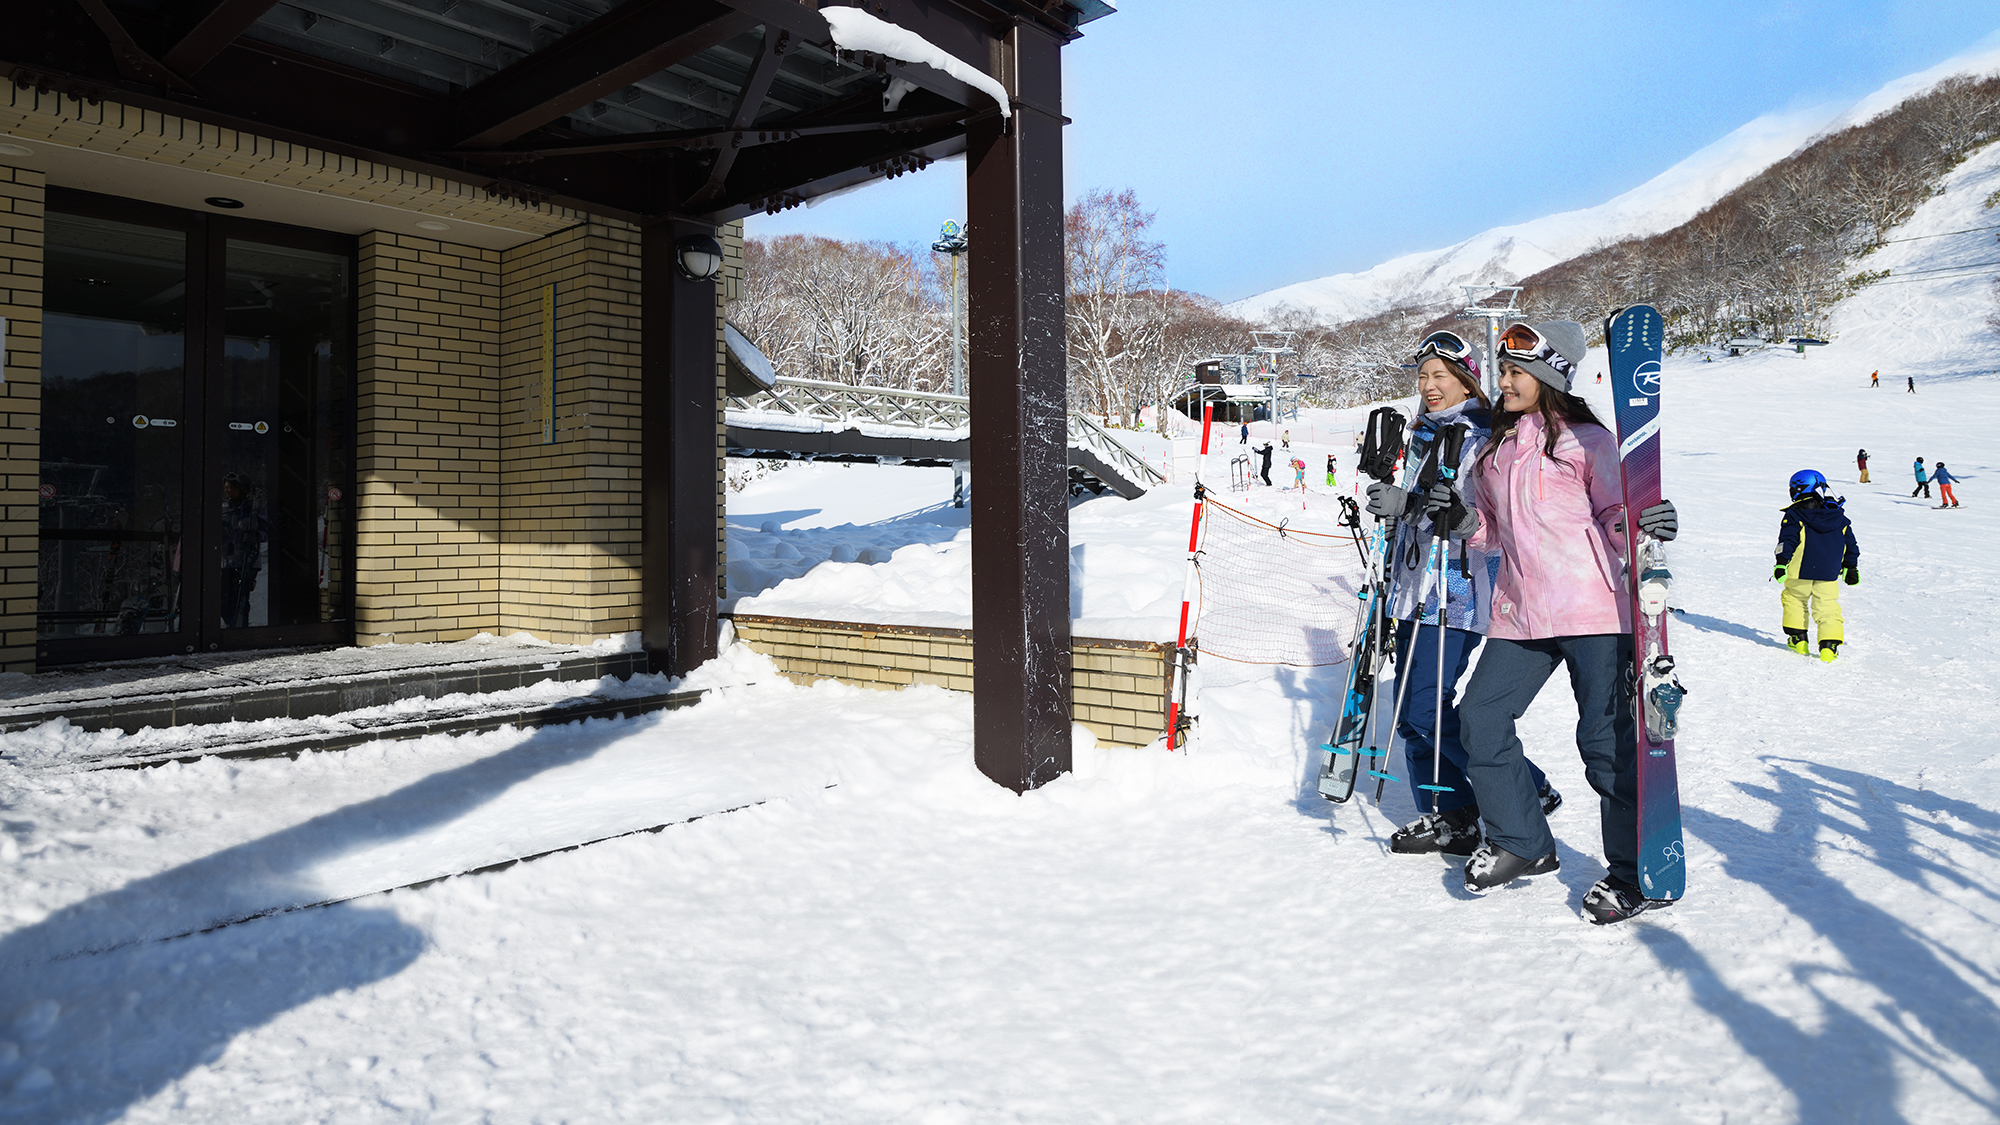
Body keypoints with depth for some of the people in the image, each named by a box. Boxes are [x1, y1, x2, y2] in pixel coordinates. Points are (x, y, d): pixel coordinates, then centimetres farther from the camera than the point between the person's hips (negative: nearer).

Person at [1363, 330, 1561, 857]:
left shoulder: (1483, 438, -9)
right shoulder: (1423, 436, 18)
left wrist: (1409, 505, -30)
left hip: (1459, 591, -9)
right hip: (1415, 589, 9)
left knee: (1426, 710, -11)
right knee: (1410, 713, 7)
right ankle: (1447, 819, 18)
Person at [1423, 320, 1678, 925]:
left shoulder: (1588, 440, -1)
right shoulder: (1495, 449, 16)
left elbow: (1615, 518, -4)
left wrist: (1643, 524, -25)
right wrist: (1461, 518, 4)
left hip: (1592, 609, -6)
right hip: (1519, 613, 6)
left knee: (1605, 737, -5)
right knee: (1479, 720, 2)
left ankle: (1638, 875, 11)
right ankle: (1521, 842, 22)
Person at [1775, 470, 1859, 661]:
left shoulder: (1794, 515, -3)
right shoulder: (1838, 516, 11)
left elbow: (1787, 541, -12)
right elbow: (1850, 544, 17)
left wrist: (1781, 563, -13)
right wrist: (1851, 567, 26)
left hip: (1800, 571, -3)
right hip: (1829, 573, 3)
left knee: (1794, 601, 15)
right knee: (1827, 608, 4)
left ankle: (1798, 639, 14)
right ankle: (1829, 646, -7)